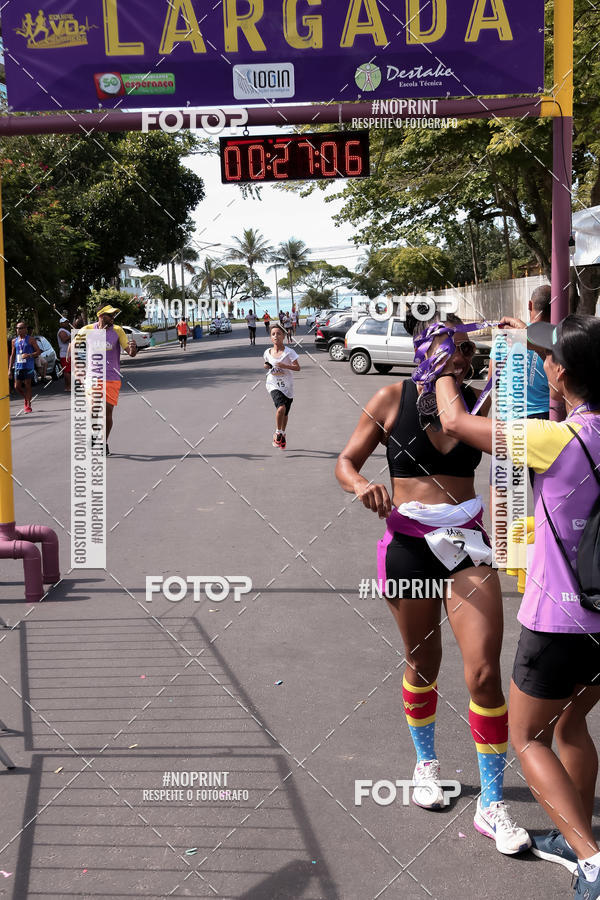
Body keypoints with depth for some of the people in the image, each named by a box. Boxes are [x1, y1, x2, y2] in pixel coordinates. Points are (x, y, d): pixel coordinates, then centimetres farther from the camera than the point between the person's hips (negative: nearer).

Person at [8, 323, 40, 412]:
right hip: (18, 366, 4)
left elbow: (38, 351, -1)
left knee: (27, 385, -3)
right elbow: (12, 355, 17)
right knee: (17, 386, 2)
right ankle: (26, 398, 29)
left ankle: (28, 406, 5)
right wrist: (9, 369, 12)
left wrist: (29, 355, -18)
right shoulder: (14, 341, 13)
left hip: (28, 366, -4)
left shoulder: (30, 340, 0)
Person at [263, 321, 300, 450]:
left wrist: (284, 366, -25)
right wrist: (268, 367, -2)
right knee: (281, 408, -24)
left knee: (285, 413, 11)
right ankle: (277, 433, -5)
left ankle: (282, 435, 35)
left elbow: (297, 367, -12)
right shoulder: (268, 352, 1)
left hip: (287, 386, 0)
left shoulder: (289, 352, -9)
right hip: (274, 385, 0)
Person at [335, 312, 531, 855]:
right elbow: (346, 462, 2)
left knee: (484, 673, -6)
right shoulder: (392, 400, -2)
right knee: (422, 664, 15)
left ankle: (492, 805, 10)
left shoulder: (478, 404, 1)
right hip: (408, 545, 0)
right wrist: (362, 484, -20)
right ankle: (426, 761, 43)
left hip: (468, 546, 1)